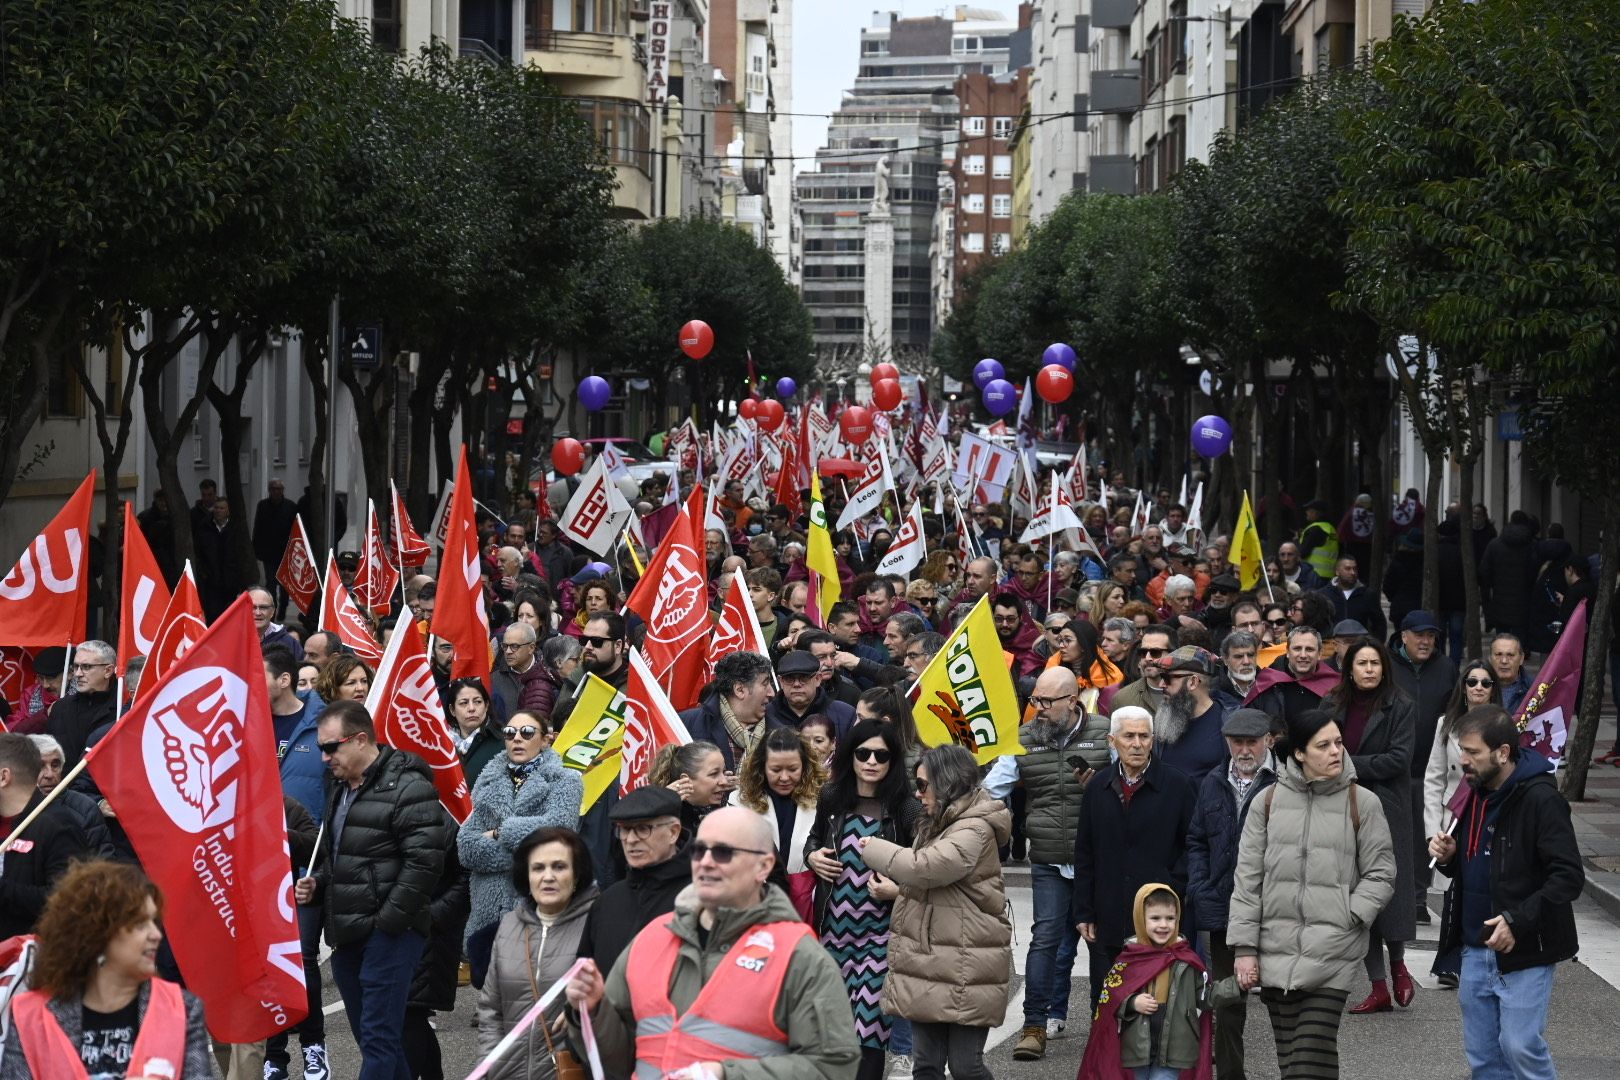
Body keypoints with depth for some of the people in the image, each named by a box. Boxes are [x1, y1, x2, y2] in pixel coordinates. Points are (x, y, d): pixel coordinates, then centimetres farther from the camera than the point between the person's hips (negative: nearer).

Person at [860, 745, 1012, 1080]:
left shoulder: (975, 830, -14)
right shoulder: (938, 824, 17)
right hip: (928, 961, 9)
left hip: (966, 967, -9)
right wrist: (894, 890, 8)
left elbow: (926, 867, -25)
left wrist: (874, 849, -10)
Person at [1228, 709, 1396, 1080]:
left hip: (1332, 953, -3)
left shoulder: (1362, 803, 2)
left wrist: (1350, 917, -10)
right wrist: (1244, 947, 2)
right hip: (1276, 951, 3)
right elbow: (1247, 879, 7)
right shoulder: (1269, 801, 7)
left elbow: (1381, 874, 5)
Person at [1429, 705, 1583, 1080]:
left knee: (1521, 1047, -9)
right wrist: (1448, 858, 0)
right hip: (1476, 949, 8)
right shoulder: (1475, 794, 10)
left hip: (1525, 951, -8)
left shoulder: (1540, 799, -15)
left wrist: (1519, 920, -26)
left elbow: (1569, 877, -18)